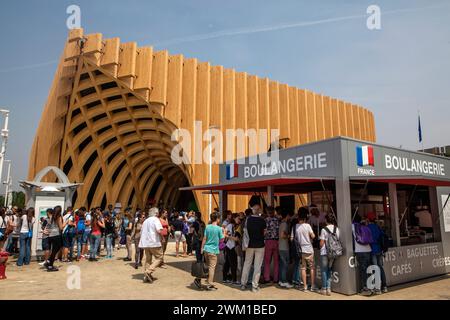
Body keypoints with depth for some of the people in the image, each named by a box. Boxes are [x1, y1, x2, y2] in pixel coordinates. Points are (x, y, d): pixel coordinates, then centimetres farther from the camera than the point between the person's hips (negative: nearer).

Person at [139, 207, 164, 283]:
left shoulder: (145, 221, 18)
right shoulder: (155, 219, -4)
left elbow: (141, 232, 21)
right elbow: (159, 230, -18)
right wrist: (161, 237, -1)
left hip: (145, 243, 7)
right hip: (154, 243, -7)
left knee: (148, 259, 14)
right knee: (159, 258, 1)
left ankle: (147, 276, 13)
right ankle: (149, 271, -14)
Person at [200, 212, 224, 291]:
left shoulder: (207, 227, 3)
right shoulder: (219, 228, -10)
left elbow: (204, 238, 3)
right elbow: (222, 239, -3)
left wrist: (202, 248, 7)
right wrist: (224, 232, 11)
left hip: (206, 249, 5)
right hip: (213, 250, -5)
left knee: (208, 266, 17)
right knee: (212, 267, 1)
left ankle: (208, 281, 23)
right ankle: (210, 284, 4)